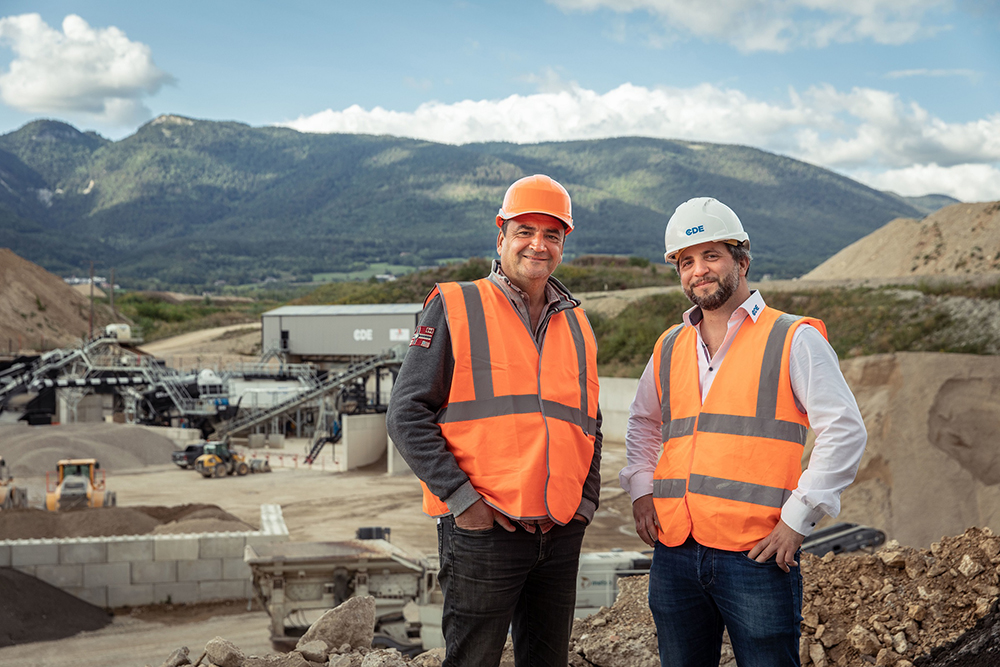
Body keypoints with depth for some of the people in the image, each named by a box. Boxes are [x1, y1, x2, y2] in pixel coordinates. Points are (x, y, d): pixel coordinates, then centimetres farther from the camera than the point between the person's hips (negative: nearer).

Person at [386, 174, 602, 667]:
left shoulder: (576, 325, 15)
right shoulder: (455, 309, -2)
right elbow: (407, 416, -7)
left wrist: (585, 502, 9)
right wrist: (462, 498, -14)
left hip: (561, 534, 5)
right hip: (483, 532, -5)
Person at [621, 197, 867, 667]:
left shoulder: (793, 340, -2)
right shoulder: (670, 347, 13)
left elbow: (844, 431, -6)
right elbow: (642, 423, 28)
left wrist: (797, 519, -11)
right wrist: (640, 490, 13)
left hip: (756, 556, -5)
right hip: (674, 554, 5)